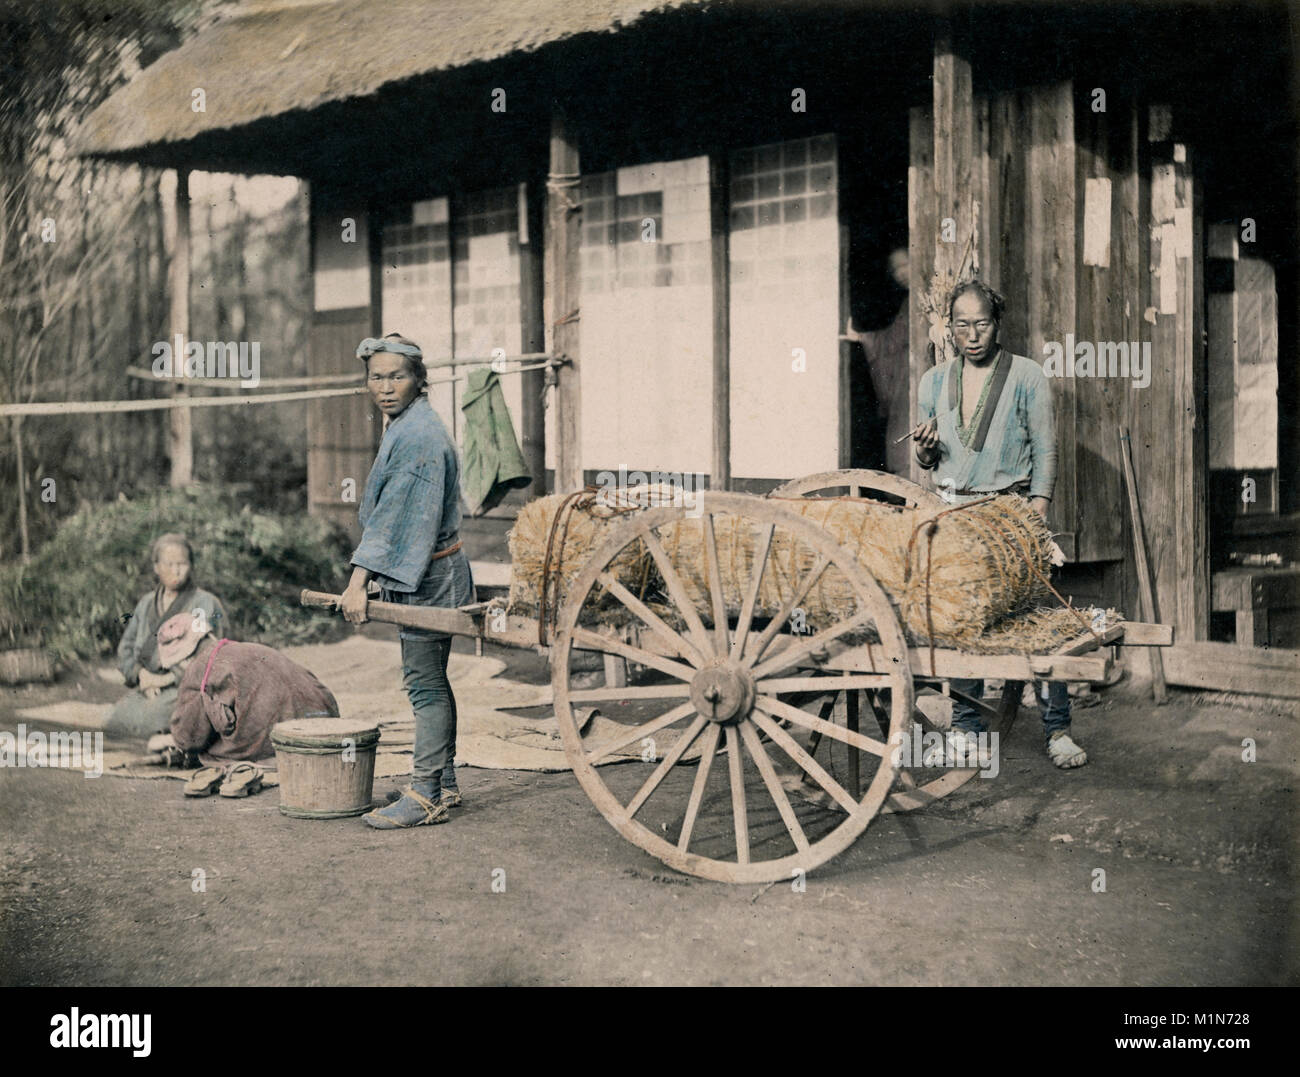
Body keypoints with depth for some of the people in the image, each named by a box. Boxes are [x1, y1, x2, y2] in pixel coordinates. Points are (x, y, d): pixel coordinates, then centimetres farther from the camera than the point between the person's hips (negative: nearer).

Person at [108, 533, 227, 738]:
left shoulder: (206, 603, -1)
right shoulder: (147, 603, 18)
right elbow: (126, 647, 16)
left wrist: (165, 679, -13)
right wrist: (142, 674, -6)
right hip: (147, 688, 6)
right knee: (113, 719, -19)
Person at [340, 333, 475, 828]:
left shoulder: (417, 436, -19)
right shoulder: (407, 426, 14)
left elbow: (396, 517, -24)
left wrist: (358, 581, -26)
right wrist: (364, 579, 20)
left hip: (427, 578, -10)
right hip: (424, 575, 10)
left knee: (425, 683, -6)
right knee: (431, 681, 15)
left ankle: (425, 796, -1)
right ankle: (444, 785, 23)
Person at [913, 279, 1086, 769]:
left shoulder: (1027, 377, 2)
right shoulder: (934, 382, 12)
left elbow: (1044, 451, 1)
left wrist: (1037, 506, -12)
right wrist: (926, 449, -5)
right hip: (951, 509, 3)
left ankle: (1057, 729, -4)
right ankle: (965, 727, 13)